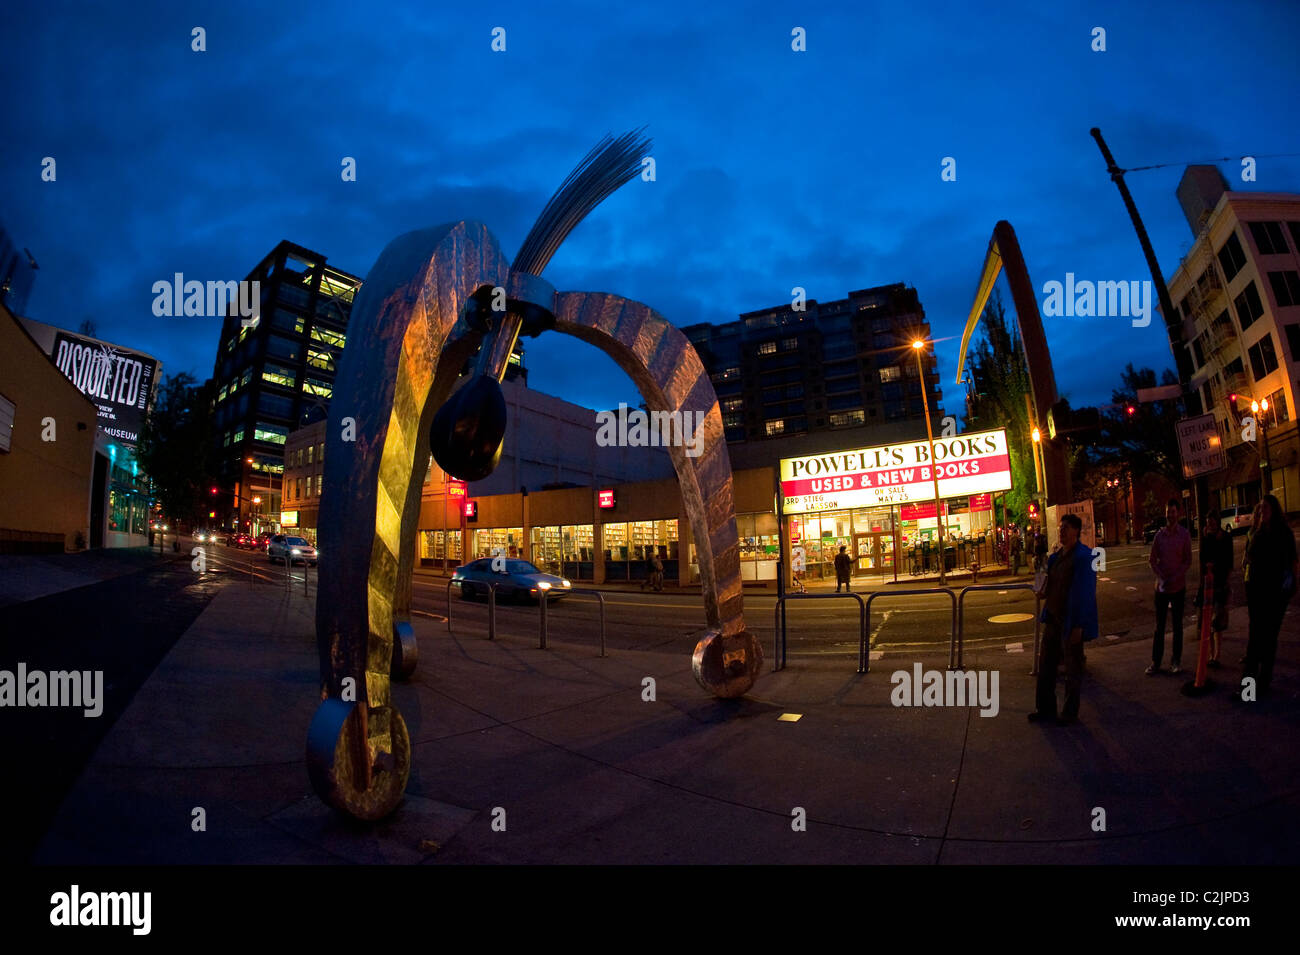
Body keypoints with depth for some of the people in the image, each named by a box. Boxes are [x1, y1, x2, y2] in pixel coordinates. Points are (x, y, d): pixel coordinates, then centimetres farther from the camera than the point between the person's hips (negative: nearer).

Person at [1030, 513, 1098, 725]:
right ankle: (1045, 708, 26)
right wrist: (1045, 591, 4)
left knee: (1072, 668, 8)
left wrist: (1079, 626, -22)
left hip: (1071, 621, -8)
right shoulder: (1057, 555, 8)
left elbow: (1085, 593, -20)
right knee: (1046, 663, 14)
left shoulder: (1084, 557, -17)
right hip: (1053, 617, 8)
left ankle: (1070, 713, 23)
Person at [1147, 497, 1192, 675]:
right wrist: (1161, 577, -8)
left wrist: (1175, 578, -14)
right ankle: (1155, 662, 9)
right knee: (1159, 626, 5)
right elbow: (1152, 560, 5)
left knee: (1177, 625, 8)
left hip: (1178, 586, -1)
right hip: (1161, 585, 1)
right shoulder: (1159, 534, 2)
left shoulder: (1184, 534, -3)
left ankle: (1176, 661, 18)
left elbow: (1188, 561, -4)